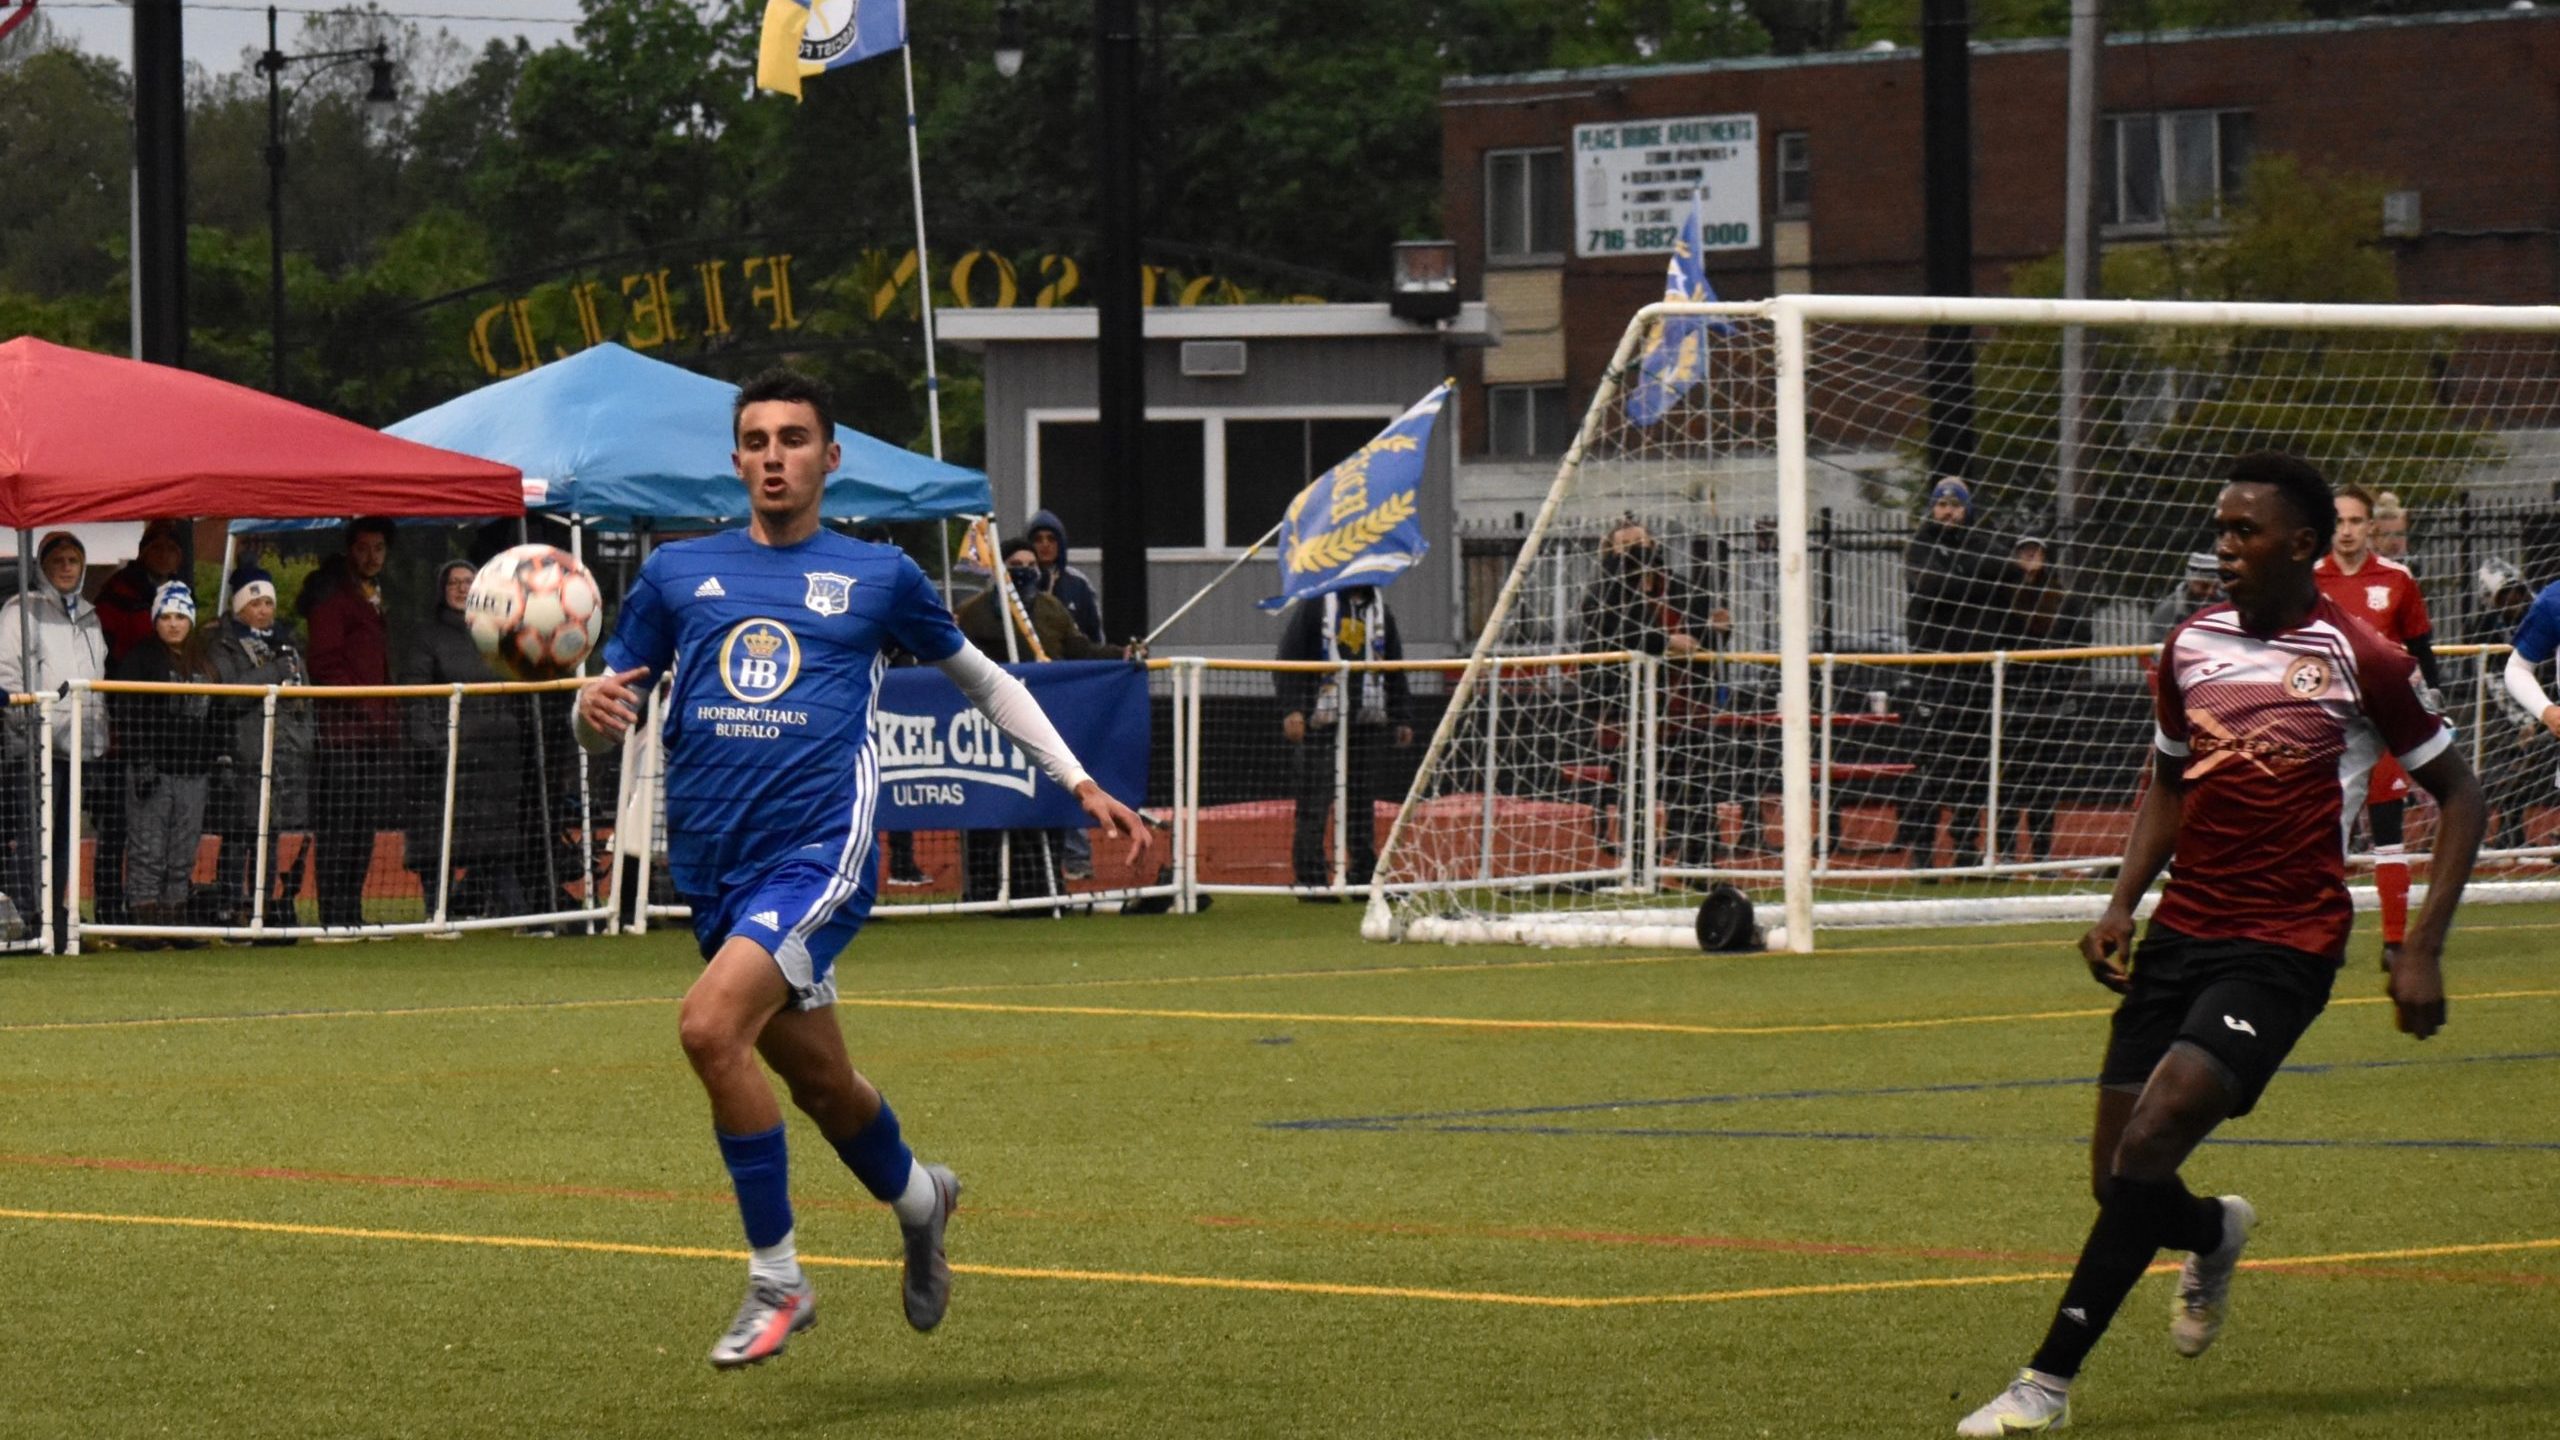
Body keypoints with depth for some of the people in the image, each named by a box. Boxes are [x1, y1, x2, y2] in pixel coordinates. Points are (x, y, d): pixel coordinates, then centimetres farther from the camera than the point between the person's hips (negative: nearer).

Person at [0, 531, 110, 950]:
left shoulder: (89, 617, 22)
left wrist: (100, 734, 16)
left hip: (80, 745, 6)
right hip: (34, 744, -6)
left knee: (65, 837, 7)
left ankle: (54, 919, 10)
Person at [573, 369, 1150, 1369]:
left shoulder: (878, 575, 8)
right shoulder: (677, 574, 12)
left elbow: (980, 679, 22)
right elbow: (605, 714, 15)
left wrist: (1081, 783, 18)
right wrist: (595, 710, -10)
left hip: (820, 847, -4)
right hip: (715, 866, 4)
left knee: (711, 1026, -25)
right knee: (820, 1082, 13)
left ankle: (776, 1282, -14)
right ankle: (917, 1198, 46)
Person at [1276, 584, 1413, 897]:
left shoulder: (1379, 608, 17)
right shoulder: (1315, 602, -1)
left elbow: (1394, 668, 23)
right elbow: (1290, 657, -7)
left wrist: (1402, 717, 17)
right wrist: (1291, 709, -15)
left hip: (1368, 720, 5)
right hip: (1320, 719, -5)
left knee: (1363, 801, 6)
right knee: (1314, 802, -6)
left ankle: (1364, 877, 11)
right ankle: (1310, 879, -4)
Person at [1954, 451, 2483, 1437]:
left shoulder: (2359, 660, -8)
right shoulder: (2192, 646, 8)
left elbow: (2457, 793, 1)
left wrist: (2423, 950, -6)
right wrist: (2122, 905, 8)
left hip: (2285, 947, -6)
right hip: (2180, 936, 6)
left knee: (2149, 1142, -21)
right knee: (2118, 1179, 4)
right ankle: (2215, 1236, 42)